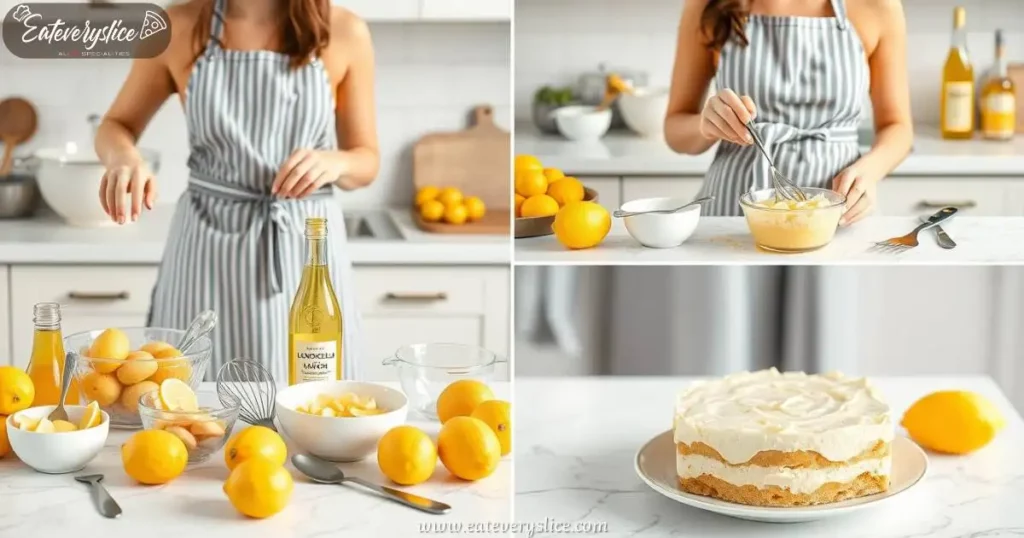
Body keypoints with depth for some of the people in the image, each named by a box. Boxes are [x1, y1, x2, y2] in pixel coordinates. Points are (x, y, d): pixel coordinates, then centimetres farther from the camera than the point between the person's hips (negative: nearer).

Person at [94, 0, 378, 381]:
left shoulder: (344, 33, -3)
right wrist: (124, 158, -14)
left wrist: (334, 162, -18)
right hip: (209, 249, 0)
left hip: (305, 248, 0)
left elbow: (366, 162, 5)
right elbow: (115, 127, 9)